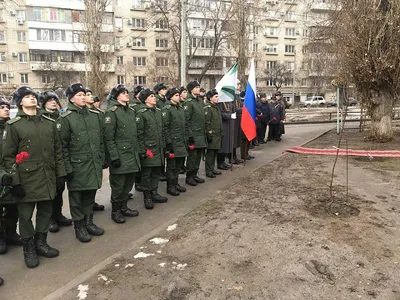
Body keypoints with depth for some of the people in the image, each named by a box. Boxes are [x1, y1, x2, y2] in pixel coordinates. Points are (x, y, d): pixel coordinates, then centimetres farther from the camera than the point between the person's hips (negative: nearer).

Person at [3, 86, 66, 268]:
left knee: (45, 211, 14)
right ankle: (29, 248, 25)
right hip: (26, 179, -4)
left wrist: (61, 173, 6)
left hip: (48, 177, 4)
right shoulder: (14, 125, -4)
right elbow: (8, 156, -6)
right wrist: (14, 181, -11)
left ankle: (41, 243, 32)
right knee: (25, 214, 7)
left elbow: (57, 150, 10)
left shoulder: (49, 123, 8)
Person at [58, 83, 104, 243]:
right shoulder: (65, 118, -7)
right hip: (77, 165, -5)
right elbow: (62, 145, -8)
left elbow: (100, 139, 14)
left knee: (90, 194, 15)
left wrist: (102, 159, 11)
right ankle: (79, 227, 21)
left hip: (94, 164, 5)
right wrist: (67, 167, -11)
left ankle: (89, 222, 30)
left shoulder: (94, 114, 9)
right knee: (77, 197, 7)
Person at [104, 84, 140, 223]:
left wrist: (137, 151, 17)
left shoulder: (131, 111, 14)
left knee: (128, 183, 14)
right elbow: (109, 137, -15)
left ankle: (124, 207, 30)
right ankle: (115, 211, 19)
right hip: (120, 156, -7)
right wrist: (114, 156, -18)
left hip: (132, 155, 7)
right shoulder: (112, 111, -10)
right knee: (118, 185, 3)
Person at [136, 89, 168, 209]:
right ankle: (147, 197, 14)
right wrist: (142, 150, -15)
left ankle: (154, 193, 26)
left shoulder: (158, 111, 12)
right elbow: (139, 133, -12)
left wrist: (163, 145, 15)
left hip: (158, 148, 7)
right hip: (148, 148, -7)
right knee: (146, 174, 4)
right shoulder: (141, 113, -10)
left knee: (157, 172, 13)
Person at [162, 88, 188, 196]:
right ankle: (170, 187, 12)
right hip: (172, 142, -8)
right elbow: (165, 127, -15)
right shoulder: (166, 109, -10)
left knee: (179, 163, 14)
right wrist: (168, 143, -18)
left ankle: (175, 183, 28)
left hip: (181, 142, 8)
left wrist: (186, 140, 15)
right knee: (171, 165, 1)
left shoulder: (180, 108, 15)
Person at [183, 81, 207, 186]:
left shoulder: (200, 100, 14)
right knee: (192, 156, -2)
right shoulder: (188, 102, -12)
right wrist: (190, 134, -19)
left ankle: (194, 175, 25)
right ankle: (189, 177, 10)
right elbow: (186, 119, -16)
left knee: (198, 155, 13)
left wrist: (205, 132, 17)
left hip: (201, 134, 8)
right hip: (194, 134, -8)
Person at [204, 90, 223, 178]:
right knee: (210, 153, -3)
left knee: (215, 152, 14)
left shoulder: (216, 107, 17)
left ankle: (212, 169, 24)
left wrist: (221, 132, 21)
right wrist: (209, 134, -20)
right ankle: (208, 171, 5)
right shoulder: (207, 108, -12)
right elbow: (207, 123, -18)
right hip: (212, 135, -9)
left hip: (218, 135, 9)